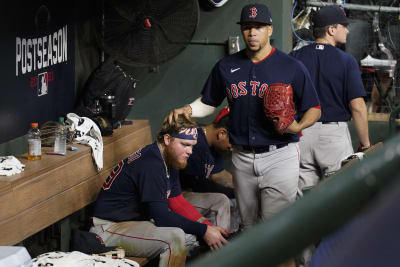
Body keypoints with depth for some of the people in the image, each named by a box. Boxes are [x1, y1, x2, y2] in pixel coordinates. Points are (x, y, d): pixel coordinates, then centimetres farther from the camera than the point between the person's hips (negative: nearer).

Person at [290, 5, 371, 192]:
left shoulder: (294, 58, 3)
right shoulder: (346, 61, -6)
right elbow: (357, 106, -10)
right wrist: (365, 145, -2)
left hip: (300, 133, 4)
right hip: (335, 133, -3)